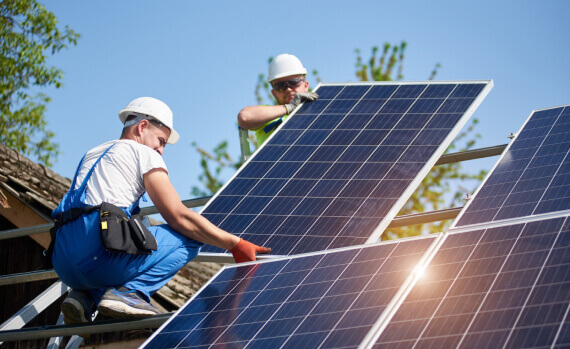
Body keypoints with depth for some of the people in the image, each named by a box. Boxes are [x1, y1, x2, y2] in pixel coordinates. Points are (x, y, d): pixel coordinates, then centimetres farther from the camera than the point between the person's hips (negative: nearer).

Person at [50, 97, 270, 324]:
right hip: (97, 254, -8)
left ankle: (85, 296, 9)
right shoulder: (143, 153, 7)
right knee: (189, 238, 6)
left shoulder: (91, 155, 30)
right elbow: (179, 217, -1)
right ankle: (128, 292, -11)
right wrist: (236, 245, 4)